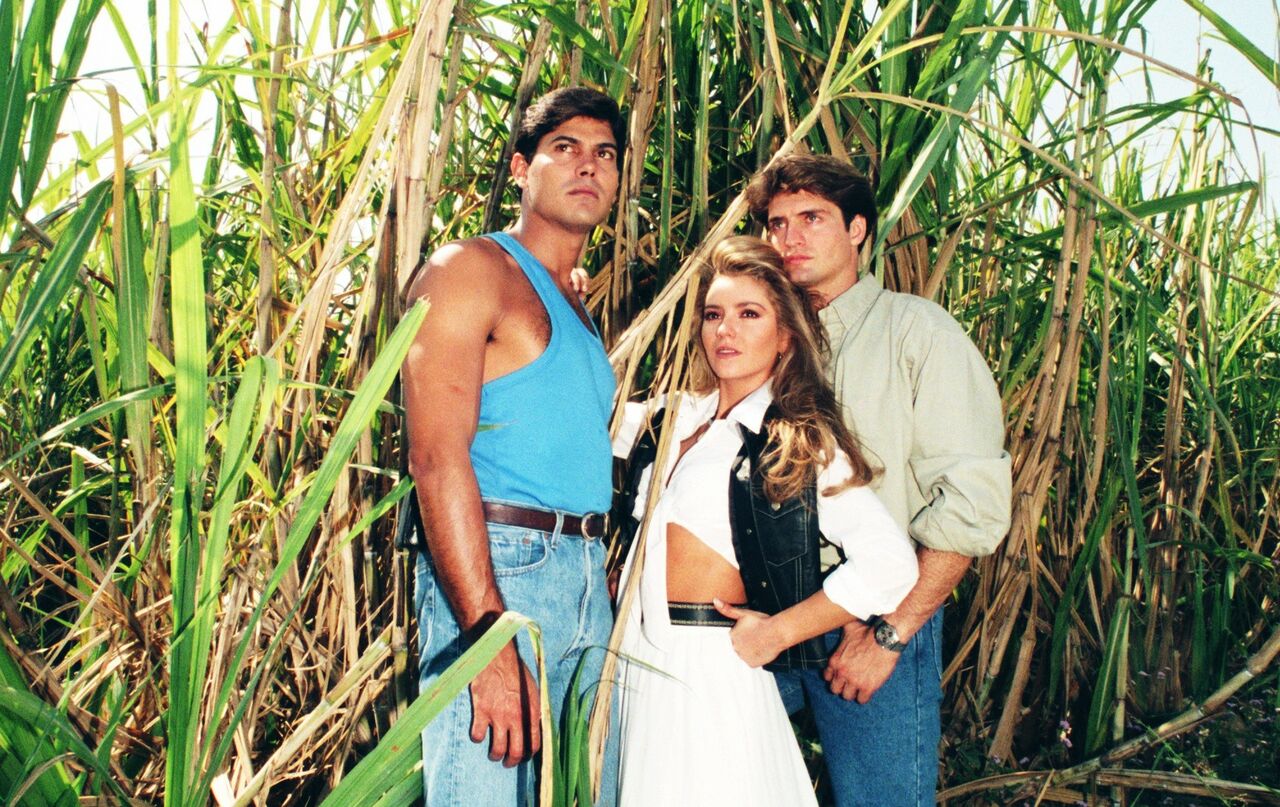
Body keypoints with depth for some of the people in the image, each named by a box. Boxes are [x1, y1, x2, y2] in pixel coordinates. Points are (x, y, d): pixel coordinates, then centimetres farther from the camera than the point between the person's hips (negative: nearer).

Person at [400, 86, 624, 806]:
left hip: (589, 576, 8)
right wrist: (490, 640, -21)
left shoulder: (579, 308, 22)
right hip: (497, 567, -8)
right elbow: (437, 459, -15)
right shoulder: (472, 268, -3)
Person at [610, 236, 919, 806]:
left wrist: (776, 633, -11)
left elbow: (891, 565, -17)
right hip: (639, 663, 6)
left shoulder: (801, 444, -8)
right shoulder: (671, 419, 9)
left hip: (713, 670, -5)